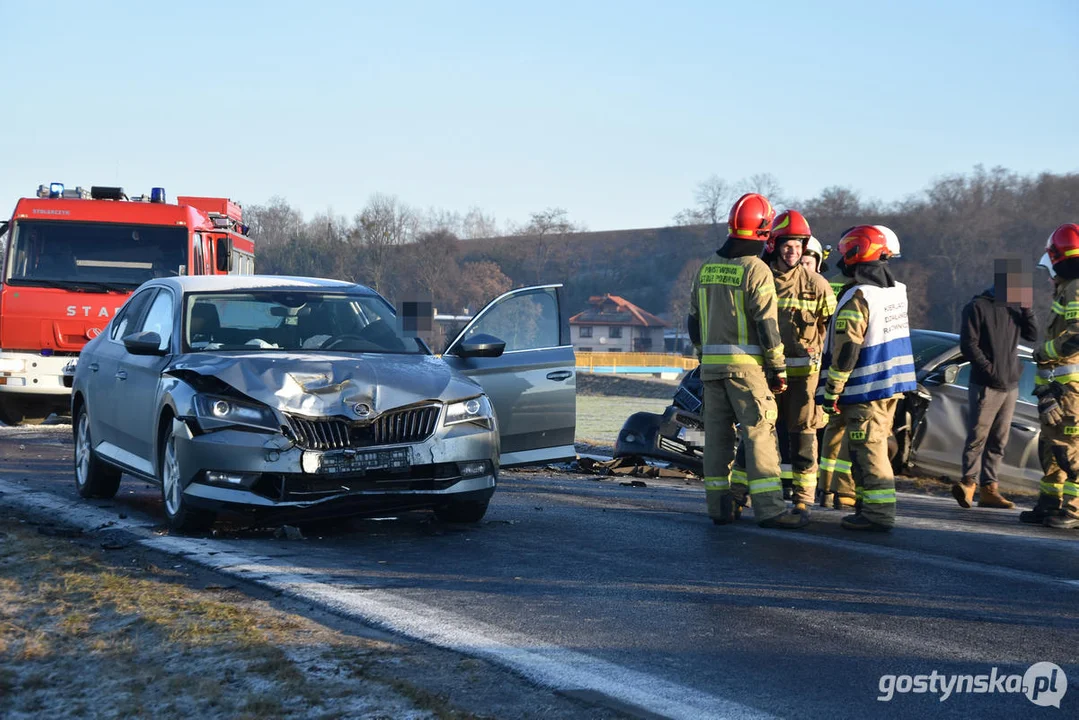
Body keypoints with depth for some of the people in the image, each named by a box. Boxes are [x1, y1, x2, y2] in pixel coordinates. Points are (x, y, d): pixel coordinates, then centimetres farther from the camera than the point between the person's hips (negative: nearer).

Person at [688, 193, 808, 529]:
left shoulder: (706, 268, 11)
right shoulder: (756, 270, -11)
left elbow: (694, 321, 16)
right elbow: (767, 324, -13)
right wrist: (779, 369, -7)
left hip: (712, 364, 7)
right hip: (746, 364, -7)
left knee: (717, 434, 10)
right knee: (759, 433, -7)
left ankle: (719, 504, 12)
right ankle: (768, 508, -11)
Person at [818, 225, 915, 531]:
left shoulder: (857, 298, -18)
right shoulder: (896, 290, 8)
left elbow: (845, 351, -19)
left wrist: (831, 391, -14)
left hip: (865, 389, -9)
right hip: (893, 383, 9)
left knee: (868, 451, -5)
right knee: (876, 447, 17)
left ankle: (878, 513, -6)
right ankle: (873, 506, 23)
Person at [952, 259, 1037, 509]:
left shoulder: (1015, 307, 14)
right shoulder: (978, 307, -5)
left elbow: (1032, 335, 9)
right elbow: (969, 344, -10)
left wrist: (1027, 308, -3)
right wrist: (990, 370, -15)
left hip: (1011, 385, 6)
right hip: (985, 385, -6)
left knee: (998, 440, 6)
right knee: (978, 436, -10)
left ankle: (989, 489, 9)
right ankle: (969, 481, -5)